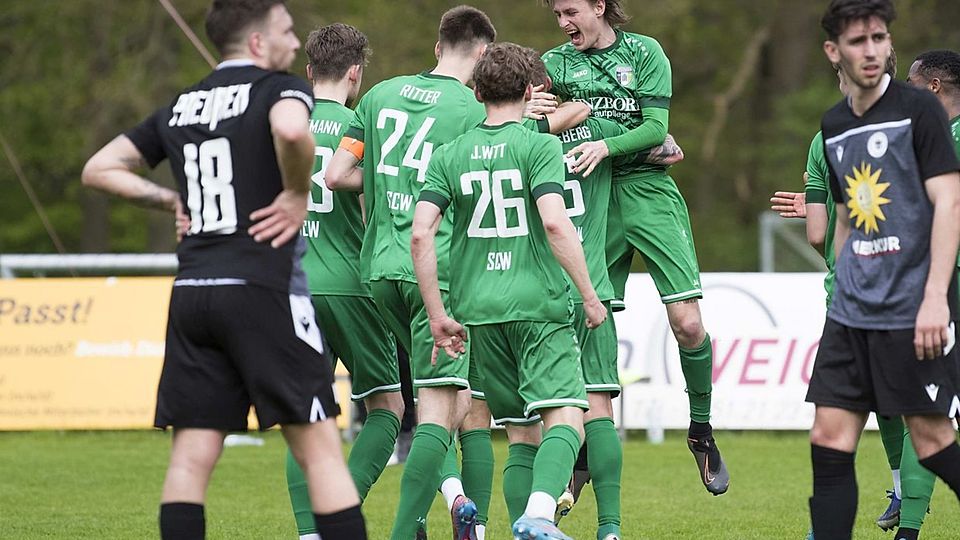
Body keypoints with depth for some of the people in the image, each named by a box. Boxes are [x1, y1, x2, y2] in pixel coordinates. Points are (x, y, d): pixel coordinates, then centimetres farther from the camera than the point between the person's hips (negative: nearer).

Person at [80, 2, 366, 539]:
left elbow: (101, 168, 21)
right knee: (320, 448, -2)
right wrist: (298, 195, -12)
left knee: (191, 457, 4)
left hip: (191, 293, 6)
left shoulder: (180, 107, 17)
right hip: (262, 290, -6)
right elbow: (291, 130, -27)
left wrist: (172, 200, 18)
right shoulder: (280, 88, -3)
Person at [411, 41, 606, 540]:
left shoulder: (451, 155, 9)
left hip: (479, 311, 4)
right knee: (565, 417, -11)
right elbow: (554, 223, -15)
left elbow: (420, 234, 1)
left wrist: (437, 315, 7)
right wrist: (589, 294, -7)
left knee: (521, 432, 14)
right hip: (539, 303, -4)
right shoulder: (539, 146, -2)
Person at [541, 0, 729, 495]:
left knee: (687, 323, -11)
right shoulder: (557, 62, 10)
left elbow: (655, 128, -6)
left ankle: (702, 430, 9)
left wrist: (604, 147, -23)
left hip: (647, 192, -2)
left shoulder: (644, 53, 3)